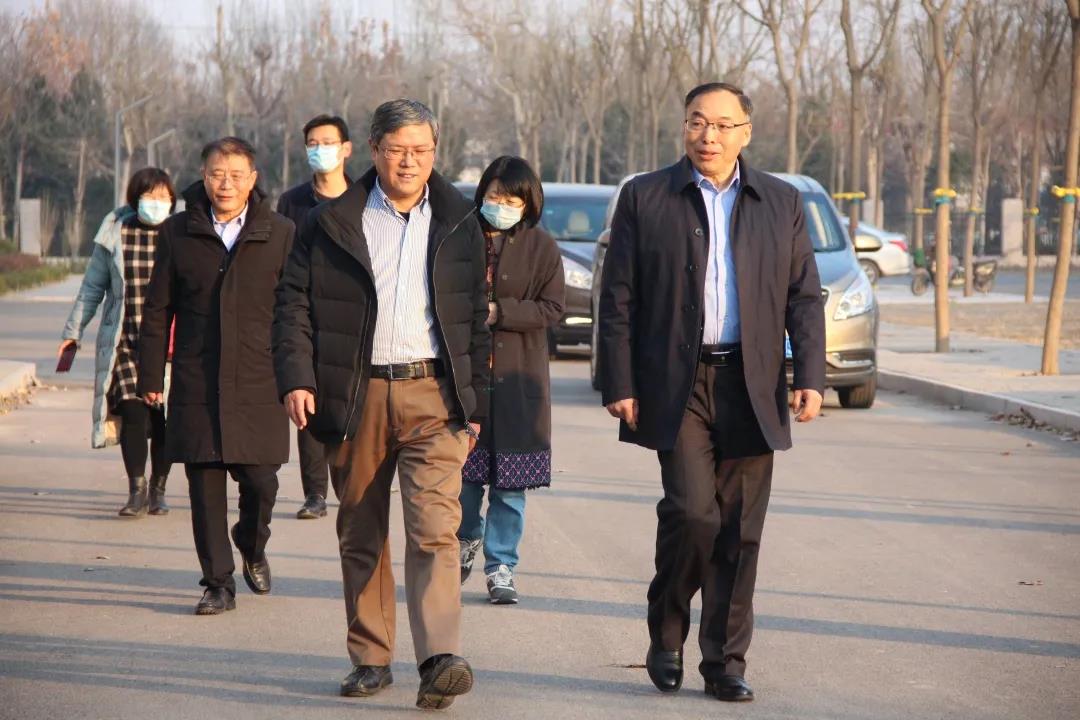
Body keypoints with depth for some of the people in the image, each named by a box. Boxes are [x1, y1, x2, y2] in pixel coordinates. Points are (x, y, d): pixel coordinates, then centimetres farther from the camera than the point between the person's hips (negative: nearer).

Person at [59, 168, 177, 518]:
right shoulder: (116, 233, 3)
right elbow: (92, 286, 13)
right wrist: (73, 331, 13)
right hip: (123, 341, 0)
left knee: (163, 417, 0)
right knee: (133, 412, -11)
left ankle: (158, 491, 14)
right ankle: (136, 492, -4)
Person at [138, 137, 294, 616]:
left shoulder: (280, 234, 4)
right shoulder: (178, 232, 6)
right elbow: (157, 310, 10)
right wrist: (150, 374, 6)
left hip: (259, 383, -1)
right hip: (196, 386, 1)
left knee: (260, 479, -1)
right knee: (205, 485, 0)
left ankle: (253, 548, 30)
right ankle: (218, 581, 10)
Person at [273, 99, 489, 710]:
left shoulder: (459, 223, 9)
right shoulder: (332, 223, 6)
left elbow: (477, 318, 13)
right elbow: (294, 302, 5)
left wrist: (477, 403, 10)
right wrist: (297, 378, -9)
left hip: (433, 392, -1)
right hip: (356, 395, 1)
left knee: (435, 527, -15)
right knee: (361, 535, 8)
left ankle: (442, 658, -23)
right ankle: (371, 659, 19)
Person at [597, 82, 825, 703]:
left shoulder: (782, 203, 10)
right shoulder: (645, 198, 5)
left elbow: (805, 298, 10)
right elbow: (618, 299, 3)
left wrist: (811, 377, -2)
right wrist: (620, 385, -4)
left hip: (750, 389, 2)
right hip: (676, 385, -2)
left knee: (740, 530, 2)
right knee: (693, 512, -14)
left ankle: (726, 663, 11)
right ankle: (667, 635, 9)